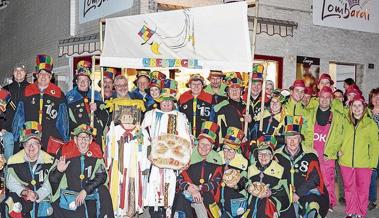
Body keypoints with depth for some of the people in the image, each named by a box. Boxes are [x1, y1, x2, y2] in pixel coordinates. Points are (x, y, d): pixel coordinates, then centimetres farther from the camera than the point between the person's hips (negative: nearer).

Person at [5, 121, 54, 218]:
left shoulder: (48, 160, -7)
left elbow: (49, 184, -6)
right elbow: (11, 183, -3)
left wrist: (37, 195, -22)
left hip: (42, 199, 0)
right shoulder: (14, 160, -6)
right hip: (20, 200, 0)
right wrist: (24, 192, -20)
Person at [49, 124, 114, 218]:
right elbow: (52, 179, 1)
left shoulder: (96, 154, 1)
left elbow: (102, 176, -3)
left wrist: (85, 191, -13)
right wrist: (58, 171, -21)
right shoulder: (65, 153, -5)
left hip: (89, 196, 3)